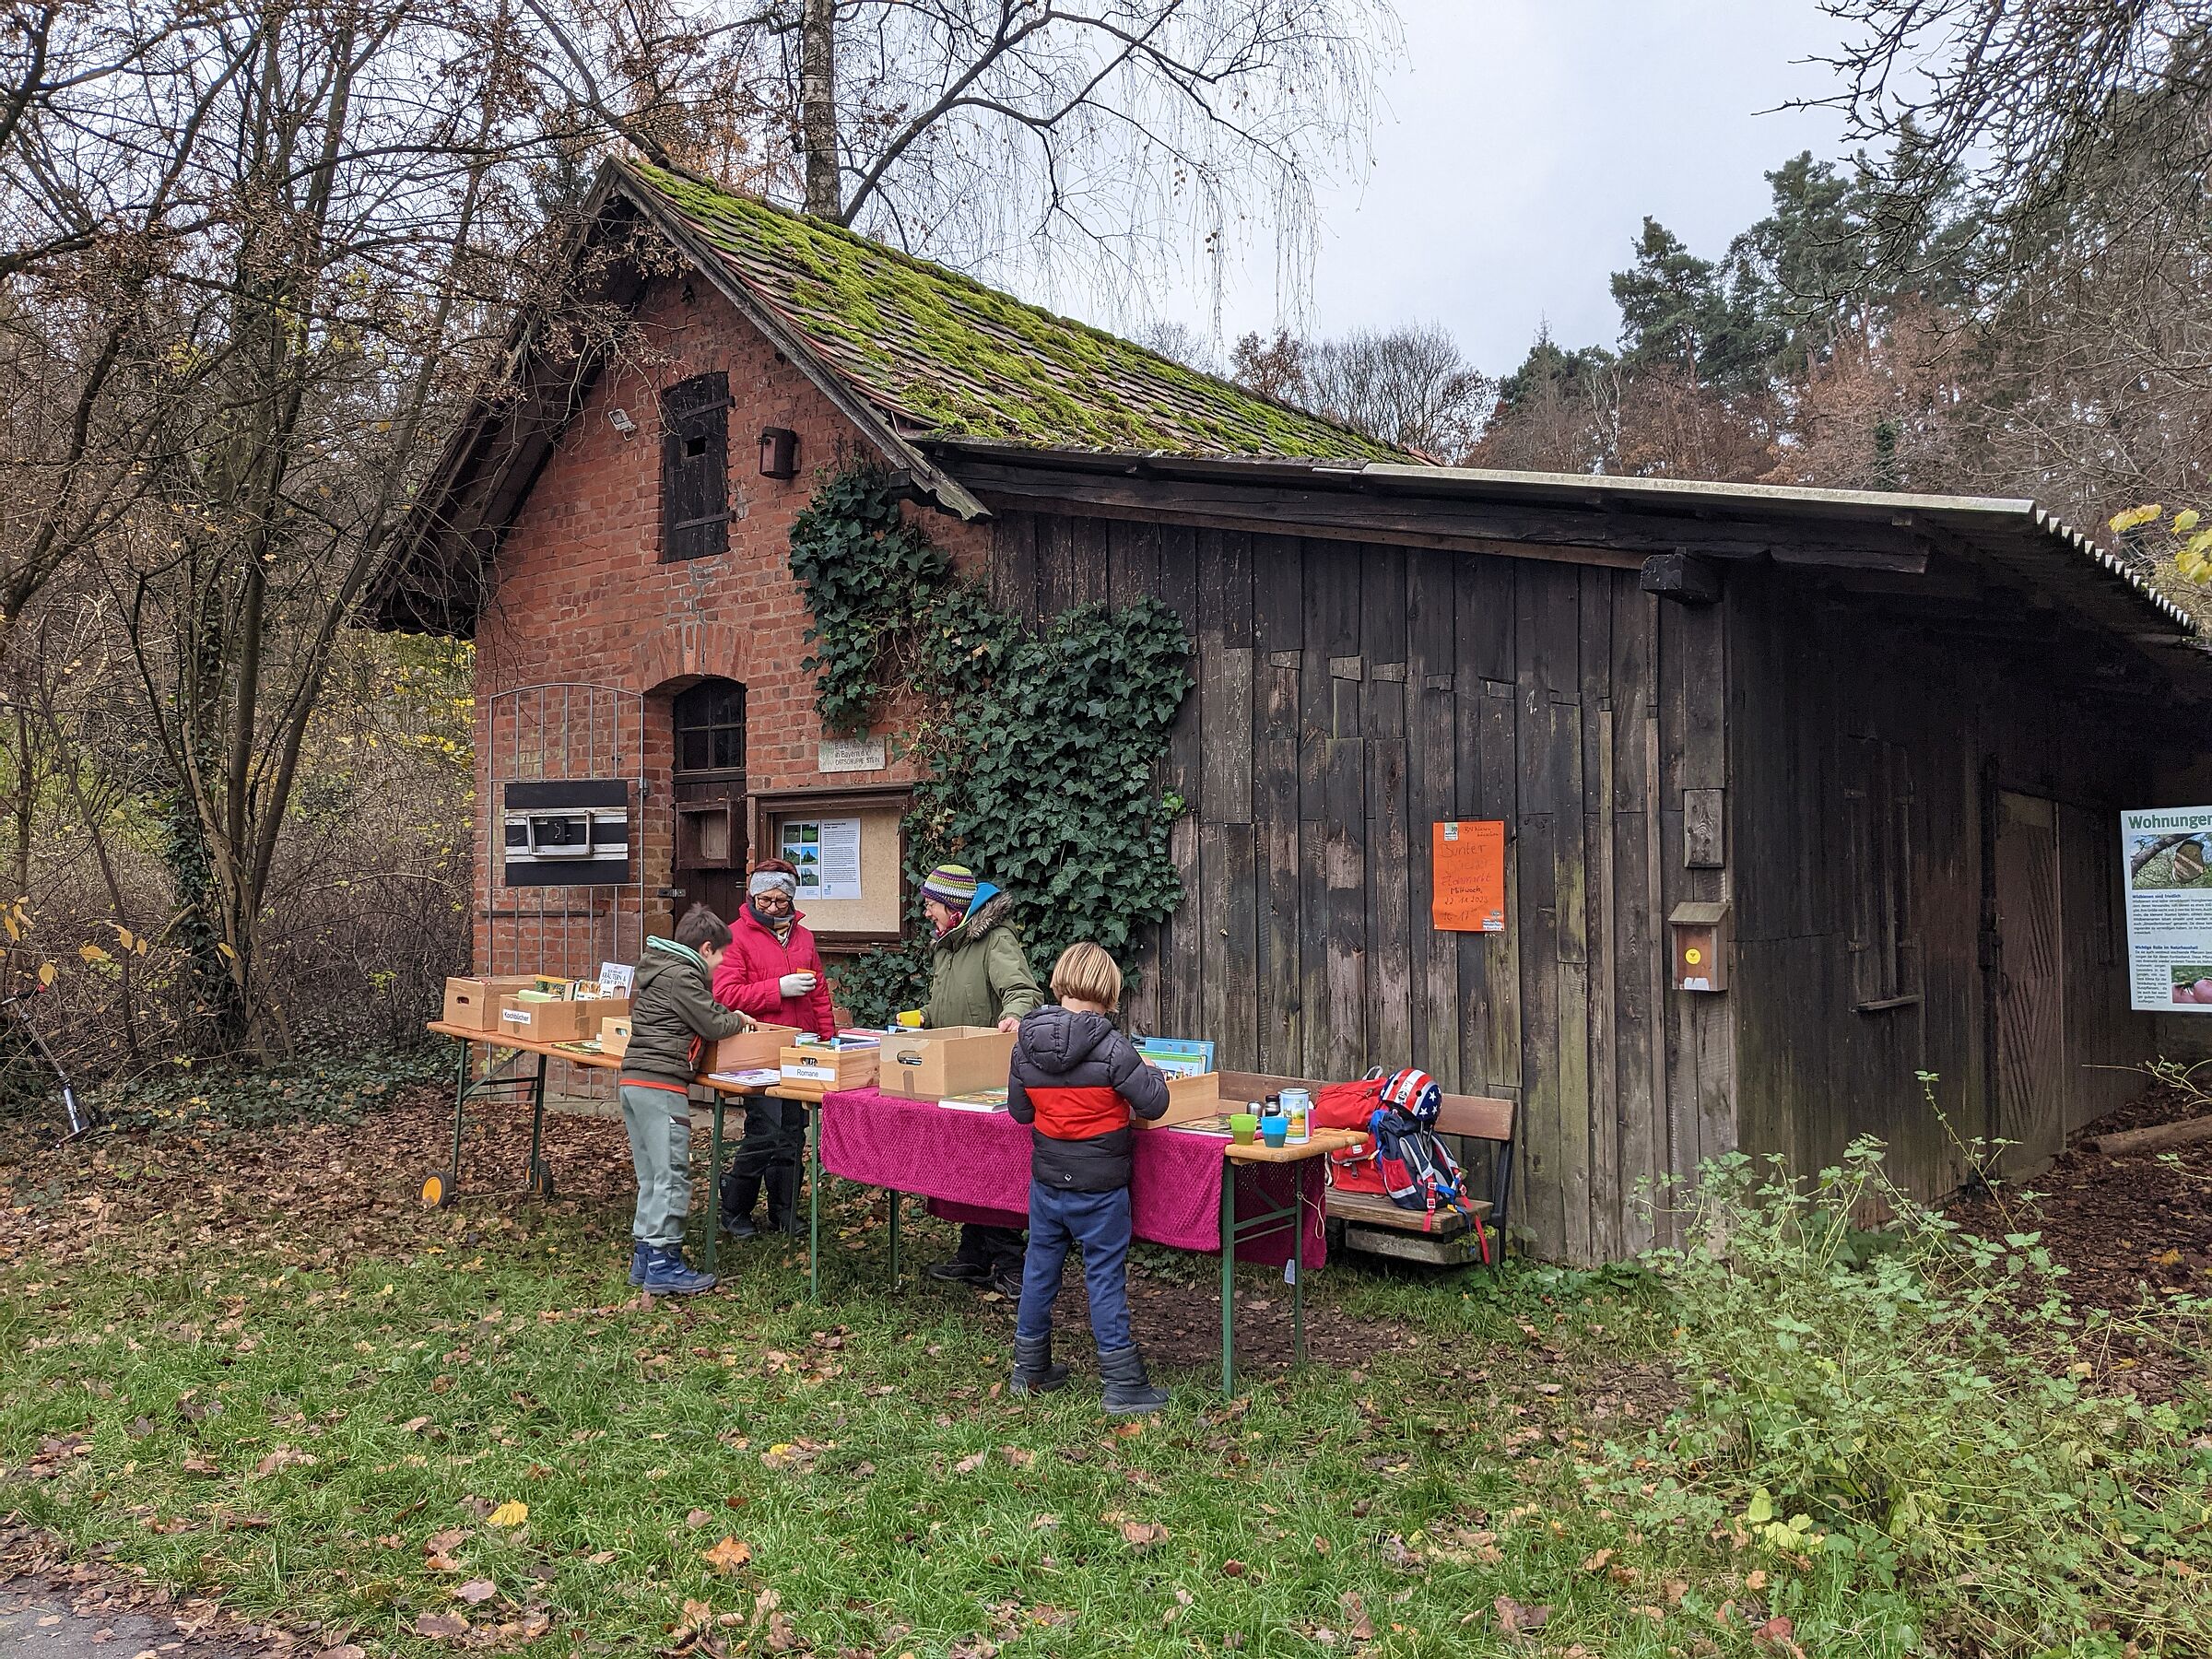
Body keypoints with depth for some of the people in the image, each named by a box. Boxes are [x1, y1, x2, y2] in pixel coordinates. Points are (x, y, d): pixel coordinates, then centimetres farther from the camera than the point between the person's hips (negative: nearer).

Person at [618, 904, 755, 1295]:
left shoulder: (656, 967, 20)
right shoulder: (681, 976, -11)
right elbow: (712, 1025, -10)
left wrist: (726, 1016, 18)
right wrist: (738, 1019, 9)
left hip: (632, 1079, 10)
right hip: (660, 1085, -10)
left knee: (650, 1176, 15)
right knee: (672, 1175, -6)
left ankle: (644, 1256, 19)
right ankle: (663, 1265, -4)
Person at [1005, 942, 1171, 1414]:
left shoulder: (1025, 1044, -2)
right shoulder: (1111, 1047, -19)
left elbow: (1019, 1110, 8)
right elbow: (1152, 1104, -14)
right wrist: (1151, 1072, 5)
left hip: (1046, 1179, 5)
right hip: (1099, 1185, -5)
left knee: (1040, 1268, 17)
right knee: (1105, 1277, 4)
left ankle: (1030, 1368, 30)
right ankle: (1122, 1383, 12)